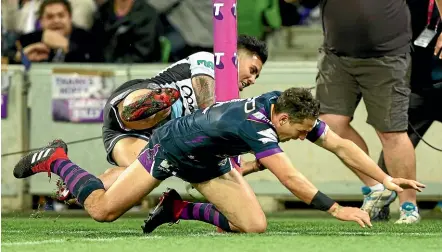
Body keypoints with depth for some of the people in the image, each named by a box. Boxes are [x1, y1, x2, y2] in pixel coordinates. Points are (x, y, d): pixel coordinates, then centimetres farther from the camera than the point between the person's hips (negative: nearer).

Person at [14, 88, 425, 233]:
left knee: (255, 227, -9)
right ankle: (55, 160, 22)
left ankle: (179, 210, 12)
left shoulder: (290, 110, -17)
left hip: (209, 162, 7)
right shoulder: (255, 125, -40)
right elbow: (290, 179, -45)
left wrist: (386, 180, -18)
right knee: (102, 210, -4)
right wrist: (335, 209, -47)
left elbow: (341, 145, -12)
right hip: (170, 149, -7)